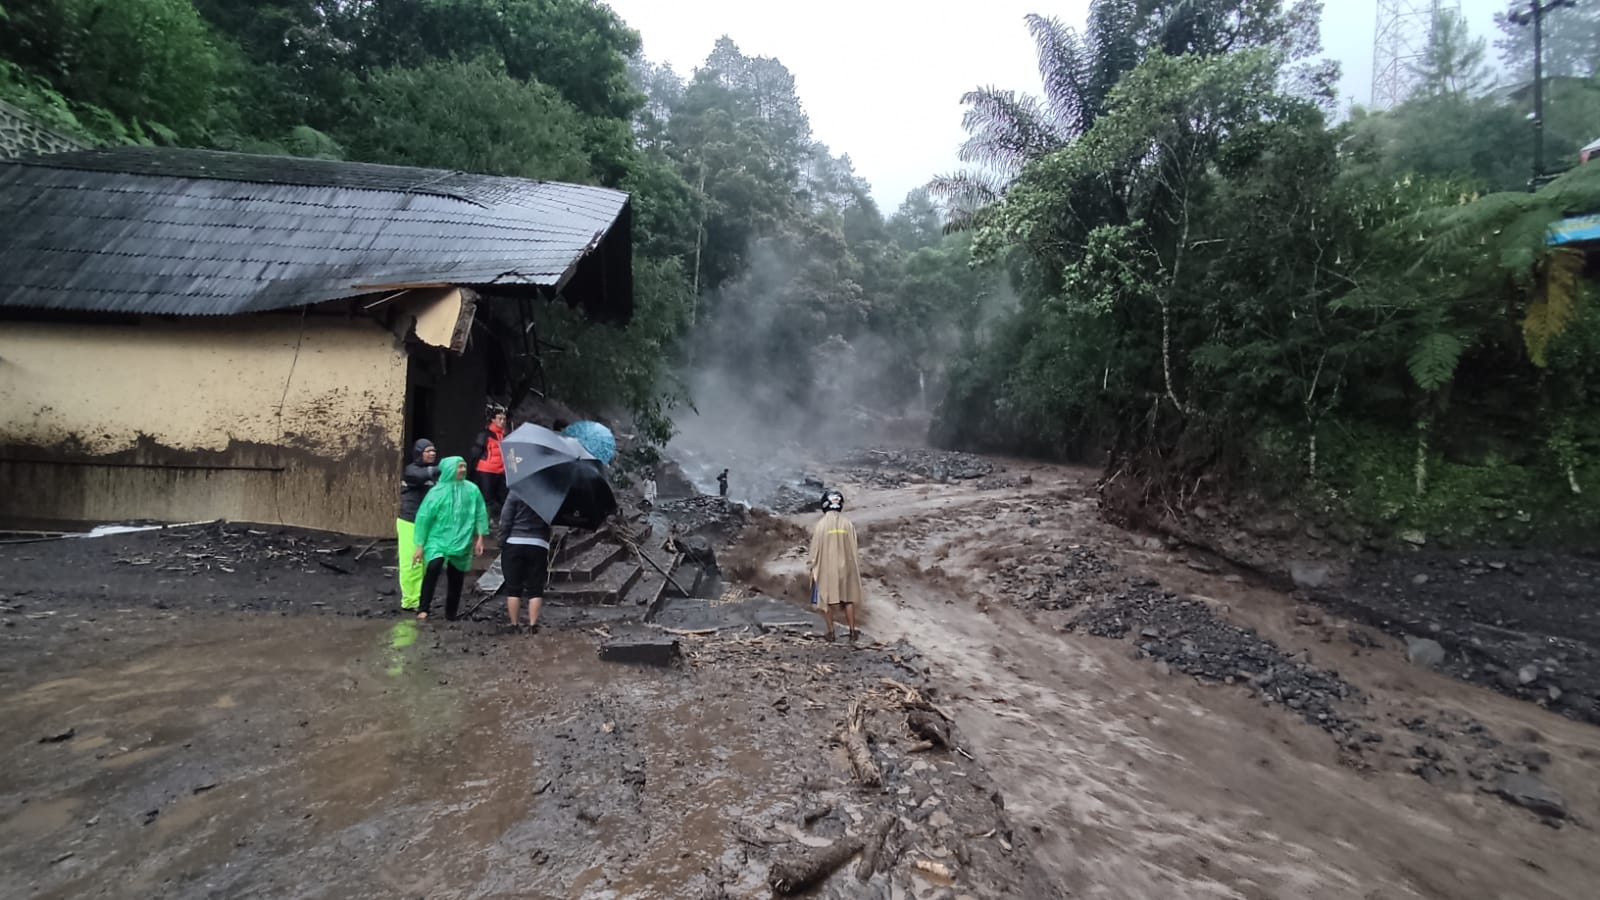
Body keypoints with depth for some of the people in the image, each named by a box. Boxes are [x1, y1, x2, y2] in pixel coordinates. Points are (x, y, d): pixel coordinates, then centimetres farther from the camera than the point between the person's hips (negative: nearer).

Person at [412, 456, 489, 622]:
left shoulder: (472, 490, -1)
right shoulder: (437, 491, -5)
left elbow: (480, 514, 6)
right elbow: (424, 518, -1)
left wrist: (480, 538, 4)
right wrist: (420, 546, -1)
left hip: (462, 543, 2)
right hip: (438, 539, -2)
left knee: (456, 579, 7)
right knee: (434, 567, -26)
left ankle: (451, 614, 22)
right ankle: (423, 609, -18)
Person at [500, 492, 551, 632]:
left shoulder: (515, 494, -4)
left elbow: (505, 521, -5)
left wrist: (502, 543, 1)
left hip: (514, 543, -1)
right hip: (539, 545, 1)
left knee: (513, 588, 6)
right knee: (535, 588, 6)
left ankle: (514, 624, 9)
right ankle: (533, 624, 3)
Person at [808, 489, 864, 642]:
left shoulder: (820, 525, -14)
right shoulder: (848, 524, -7)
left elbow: (815, 549, -8)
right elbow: (854, 549, -1)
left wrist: (811, 567, 5)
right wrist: (856, 567, 10)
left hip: (825, 568, -2)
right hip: (845, 567, 2)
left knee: (826, 600, 11)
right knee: (848, 598, 14)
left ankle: (831, 633, 17)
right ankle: (852, 632, 18)